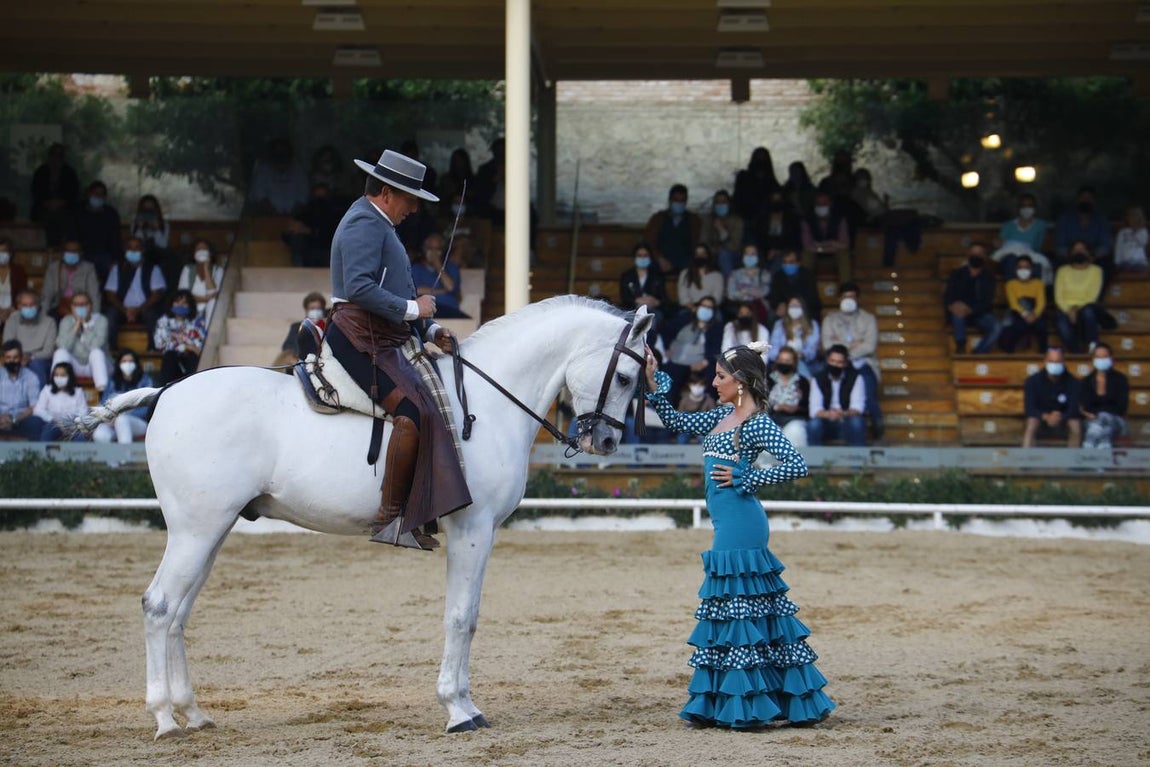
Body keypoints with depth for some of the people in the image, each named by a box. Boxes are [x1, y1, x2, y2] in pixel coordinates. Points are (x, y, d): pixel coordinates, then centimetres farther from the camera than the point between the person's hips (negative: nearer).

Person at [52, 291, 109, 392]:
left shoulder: (101, 320, -10)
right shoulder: (66, 321, -2)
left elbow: (95, 345, -26)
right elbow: (63, 346, -19)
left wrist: (85, 324, -20)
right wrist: (77, 324, -19)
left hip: (94, 365, -2)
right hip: (74, 364, 2)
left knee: (96, 352, -34)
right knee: (60, 352, -27)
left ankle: (102, 390, -47)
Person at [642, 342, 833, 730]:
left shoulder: (757, 423, -11)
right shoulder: (723, 417, 15)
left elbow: (796, 466, -18)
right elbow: (675, 421, 23)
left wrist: (743, 479, -14)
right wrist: (652, 380, 13)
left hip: (740, 523, -10)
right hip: (728, 525, 10)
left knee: (740, 606, -7)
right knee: (730, 607, 10)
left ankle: (746, 706, -3)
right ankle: (721, 705, 15)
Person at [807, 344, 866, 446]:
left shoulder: (855, 378, 0)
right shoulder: (818, 380, 2)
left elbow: (857, 407, -13)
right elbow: (814, 410, -10)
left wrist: (844, 414, -36)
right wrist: (828, 414, -34)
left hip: (848, 423, 0)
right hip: (826, 424, 0)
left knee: (856, 422, -34)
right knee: (814, 424, -31)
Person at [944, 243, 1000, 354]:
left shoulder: (988, 277, 3)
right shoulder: (957, 275, 4)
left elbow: (987, 301, -7)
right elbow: (947, 298, -3)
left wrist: (970, 310, -27)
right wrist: (952, 306, -30)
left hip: (980, 314, 0)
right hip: (961, 316, 0)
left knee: (997, 327, -31)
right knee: (958, 311, -37)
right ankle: (960, 347, -34)